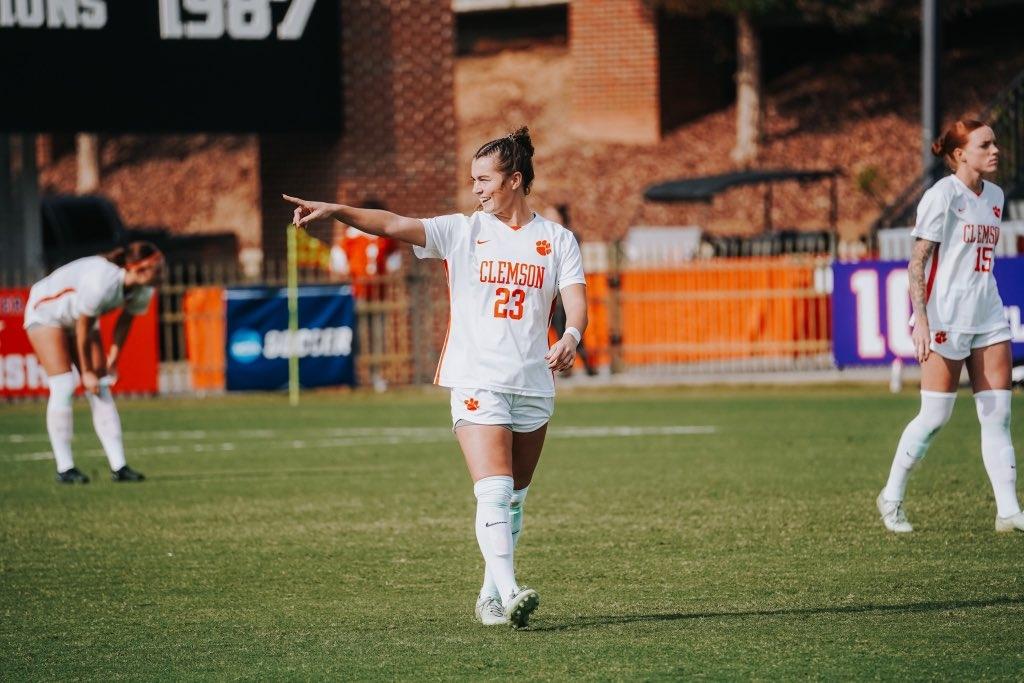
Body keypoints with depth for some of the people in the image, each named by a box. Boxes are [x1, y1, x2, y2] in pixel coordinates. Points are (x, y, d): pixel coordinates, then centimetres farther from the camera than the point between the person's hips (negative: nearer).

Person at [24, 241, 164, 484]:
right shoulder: (101, 282, -40)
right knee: (63, 387, -15)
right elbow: (83, 328, -28)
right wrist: (87, 372, -18)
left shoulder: (143, 291, -18)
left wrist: (113, 359, 3)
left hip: (80, 317, 7)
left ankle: (119, 467, -7)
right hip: (45, 312, -7)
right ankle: (65, 469, -11)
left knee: (101, 389, -3)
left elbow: (125, 320, 0)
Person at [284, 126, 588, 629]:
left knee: (514, 501, 10)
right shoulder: (463, 231, 3)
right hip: (476, 383, -2)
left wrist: (570, 338, -26)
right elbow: (394, 225, -8)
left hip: (533, 385, 2)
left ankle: (491, 596, 21)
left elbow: (576, 302, -3)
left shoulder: (557, 240, 6)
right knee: (494, 492, -16)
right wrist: (334, 210, -22)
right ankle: (509, 593, -24)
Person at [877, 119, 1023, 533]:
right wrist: (920, 319, -20)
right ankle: (891, 498, 13)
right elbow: (917, 261, -12)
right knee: (935, 416, -3)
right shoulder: (943, 195, -10)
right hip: (945, 320, -7)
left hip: (987, 317, 7)